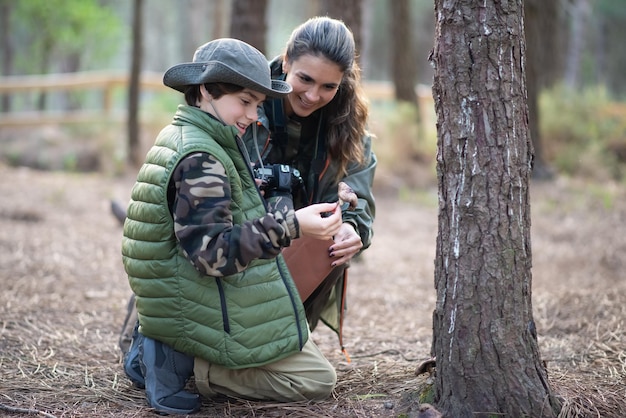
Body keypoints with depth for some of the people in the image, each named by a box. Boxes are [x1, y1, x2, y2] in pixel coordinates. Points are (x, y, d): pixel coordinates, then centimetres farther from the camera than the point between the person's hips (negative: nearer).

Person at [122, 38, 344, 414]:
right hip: (207, 312, -10)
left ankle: (165, 349, 10)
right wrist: (290, 227, -35)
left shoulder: (179, 139, 10)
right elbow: (213, 253, -28)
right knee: (318, 380, -2)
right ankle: (186, 365, -8)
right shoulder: (199, 158, -21)